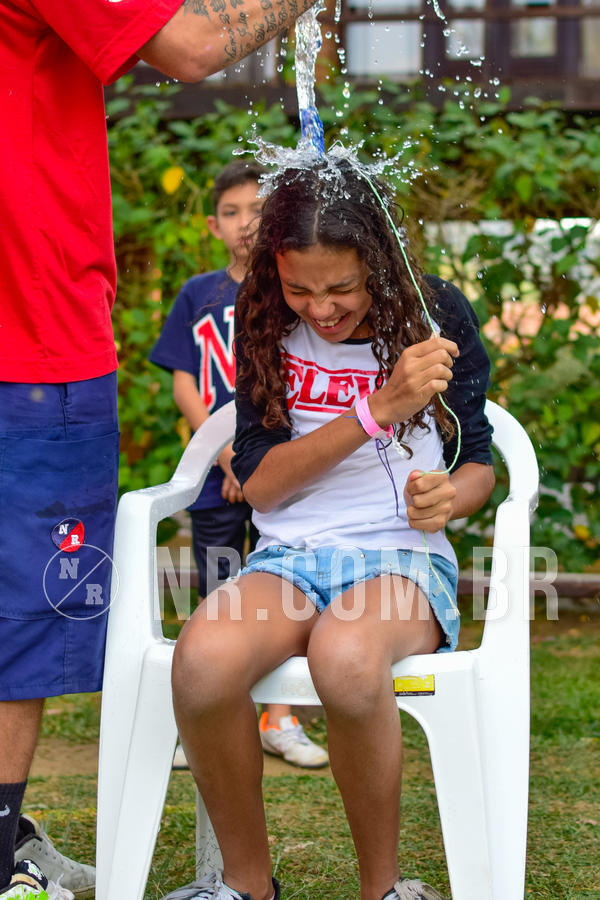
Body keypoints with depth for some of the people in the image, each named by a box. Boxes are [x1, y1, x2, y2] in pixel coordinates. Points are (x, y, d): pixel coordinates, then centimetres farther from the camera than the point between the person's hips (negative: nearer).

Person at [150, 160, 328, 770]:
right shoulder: (198, 295, 4)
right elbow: (183, 384, 0)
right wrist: (227, 455, -10)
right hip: (217, 476, 0)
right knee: (217, 599, 5)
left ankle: (278, 720, 17)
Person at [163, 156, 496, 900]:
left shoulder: (436, 314, 2)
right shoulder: (264, 328, 4)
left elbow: (479, 462, 11)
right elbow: (257, 481, -4)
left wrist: (452, 495, -14)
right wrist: (378, 410, -15)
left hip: (404, 556, -2)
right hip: (289, 556, 2)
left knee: (345, 658, -40)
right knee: (204, 659, -35)